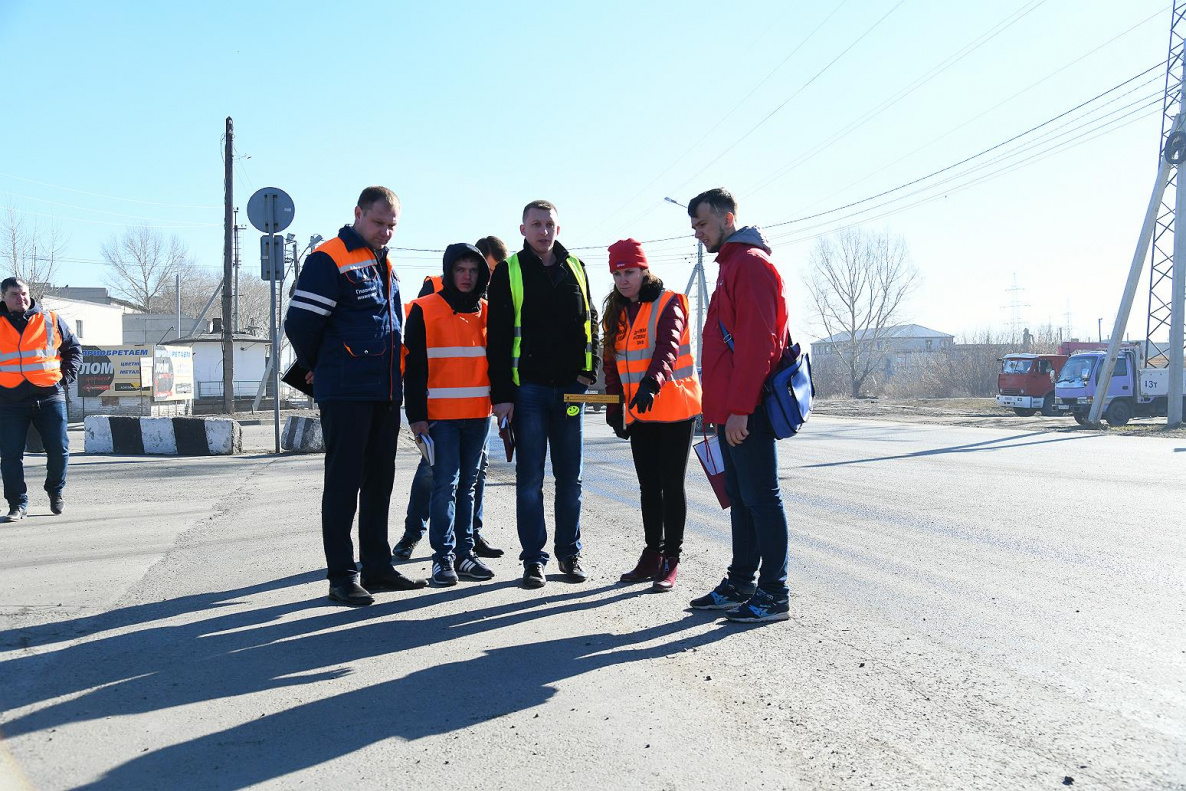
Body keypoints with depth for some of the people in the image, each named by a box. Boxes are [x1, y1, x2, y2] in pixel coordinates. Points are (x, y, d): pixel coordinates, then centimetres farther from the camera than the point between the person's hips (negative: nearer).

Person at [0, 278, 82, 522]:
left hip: (49, 397, 0)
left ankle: (56, 491, 24)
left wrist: (66, 374, 4)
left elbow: (73, 348, 16)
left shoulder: (51, 320, 6)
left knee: (59, 449, 1)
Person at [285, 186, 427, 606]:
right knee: (343, 482, -2)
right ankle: (341, 575, 7)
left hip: (385, 393, 8)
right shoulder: (329, 259, -8)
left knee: (379, 481, 12)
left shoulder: (385, 264, 17)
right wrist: (319, 367, 3)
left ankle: (378, 567, 22)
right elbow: (300, 323, -12)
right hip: (346, 394, -7)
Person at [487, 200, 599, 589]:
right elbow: (498, 336, -2)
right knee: (530, 479, 1)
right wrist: (501, 394, -9)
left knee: (570, 477, 8)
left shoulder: (576, 269, 12)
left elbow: (590, 322, 16)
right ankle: (533, 559, 9)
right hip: (528, 388, -3)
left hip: (570, 388, 3)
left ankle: (569, 553, 19)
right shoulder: (509, 272, 2)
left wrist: (589, 370, 2)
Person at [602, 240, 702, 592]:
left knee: (671, 485, -1)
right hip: (639, 413, 6)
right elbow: (612, 364, 14)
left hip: (674, 408, -6)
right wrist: (615, 410, 9)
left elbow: (667, 348, -26)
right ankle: (652, 555, 22)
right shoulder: (615, 312, 11)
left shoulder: (668, 303, -9)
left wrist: (651, 383, -42)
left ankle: (671, 560, 8)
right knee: (648, 485, 12)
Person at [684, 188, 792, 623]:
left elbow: (757, 341, -19)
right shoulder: (731, 265, 21)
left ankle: (773, 595, 4)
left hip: (746, 412, -10)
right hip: (731, 412, 10)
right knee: (741, 498, 14)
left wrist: (739, 408, -22)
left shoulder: (751, 263, -10)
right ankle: (740, 585, 23)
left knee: (760, 498, -4)